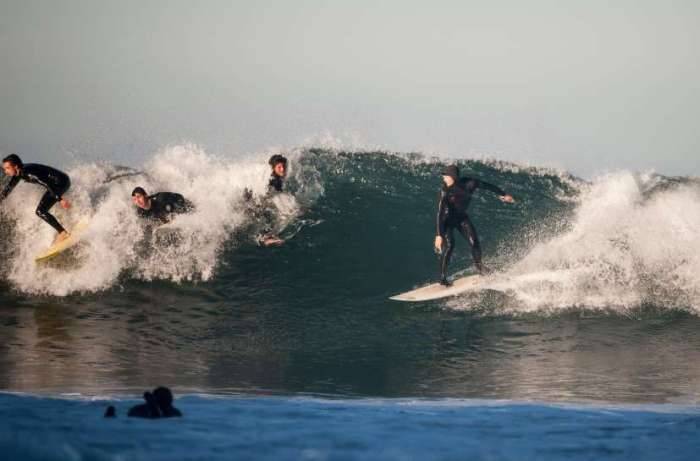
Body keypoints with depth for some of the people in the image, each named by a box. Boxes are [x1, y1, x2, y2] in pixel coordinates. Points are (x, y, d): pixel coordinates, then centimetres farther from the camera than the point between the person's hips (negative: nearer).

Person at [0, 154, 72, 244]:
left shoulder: (28, 172, -26)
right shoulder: (18, 173, 2)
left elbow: (47, 185, -32)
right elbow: (9, 187, 19)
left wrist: (60, 199, -36)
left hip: (62, 182, -10)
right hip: (55, 184, 10)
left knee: (41, 211, -16)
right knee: (41, 211, 16)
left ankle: (63, 233, -13)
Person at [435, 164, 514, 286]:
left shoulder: (469, 184, -23)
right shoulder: (445, 191, -30)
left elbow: (487, 186, -4)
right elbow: (440, 213, -33)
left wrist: (502, 194, 10)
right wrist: (439, 235, -39)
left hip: (461, 217, 3)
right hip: (447, 220, -3)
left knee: (474, 242, -7)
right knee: (448, 245, -19)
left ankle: (478, 264, 23)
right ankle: (442, 277, -11)